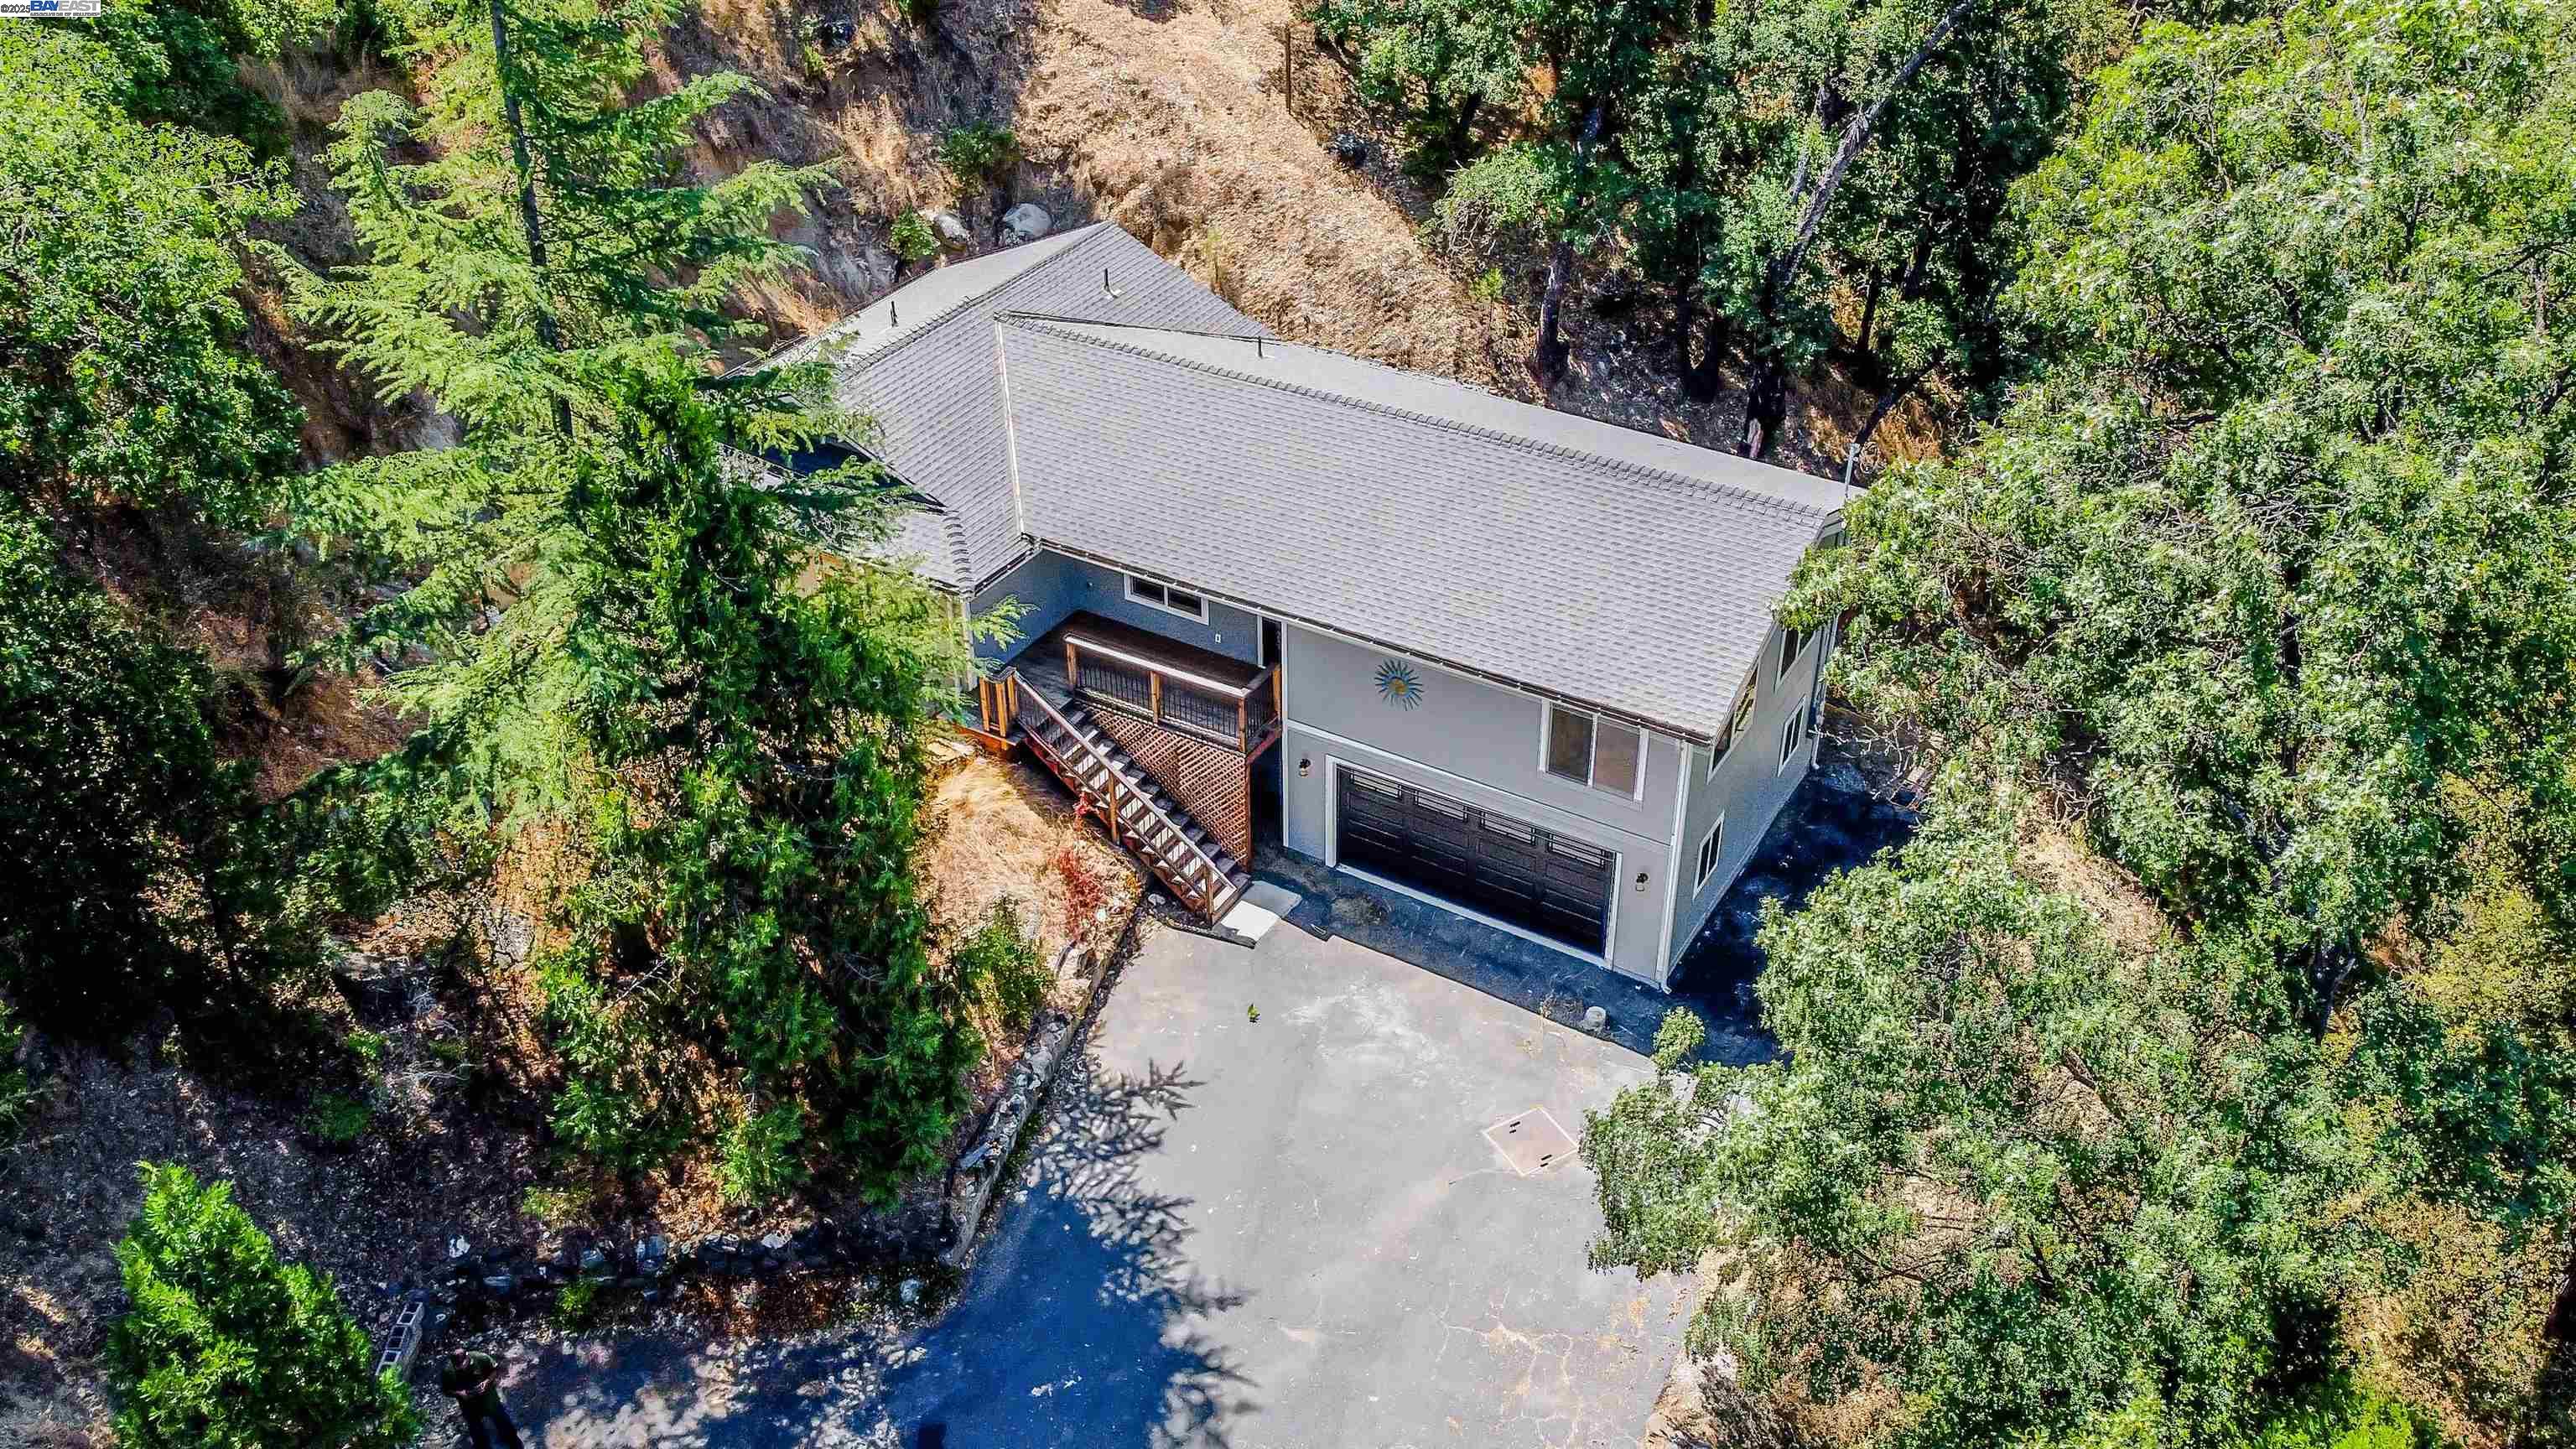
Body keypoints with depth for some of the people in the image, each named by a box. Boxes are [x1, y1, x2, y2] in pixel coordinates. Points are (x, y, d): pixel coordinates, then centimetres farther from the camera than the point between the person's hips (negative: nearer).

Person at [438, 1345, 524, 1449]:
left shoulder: (480, 1358, -26)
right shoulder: (447, 1372, -24)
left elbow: (496, 1369, -10)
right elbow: (445, 1391, -8)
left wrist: (487, 1382, -26)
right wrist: (459, 1393, -26)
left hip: (490, 1400, 0)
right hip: (470, 1407, 0)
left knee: (507, 1429, 21)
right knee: (479, 1440, 18)